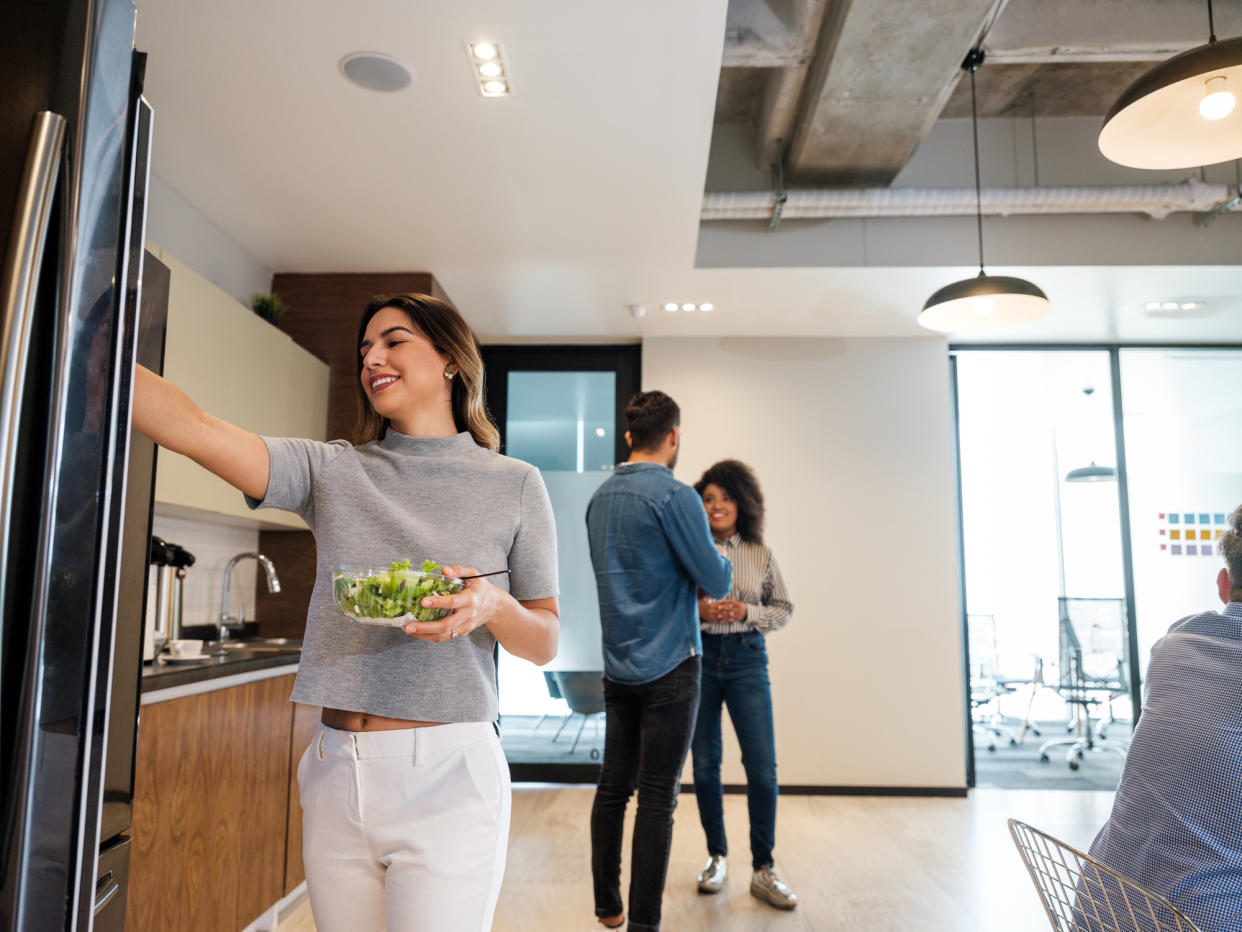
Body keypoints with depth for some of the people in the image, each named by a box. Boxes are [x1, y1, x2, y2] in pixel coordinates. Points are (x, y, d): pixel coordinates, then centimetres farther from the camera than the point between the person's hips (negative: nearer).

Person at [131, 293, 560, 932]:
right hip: (336, 776, 3)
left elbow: (545, 643, 2)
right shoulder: (331, 471, 5)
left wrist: (490, 604, -19)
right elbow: (193, 428, -7)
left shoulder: (512, 484, 0)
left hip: (445, 778, -2)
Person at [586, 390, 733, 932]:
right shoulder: (674, 496, -15)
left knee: (613, 786, 14)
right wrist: (722, 561, 10)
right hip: (669, 666, -7)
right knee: (657, 797, 0)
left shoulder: (600, 497, 8)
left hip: (618, 665, 7)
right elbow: (718, 582, -11)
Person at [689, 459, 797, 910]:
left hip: (746, 658, 1)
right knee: (704, 764, 8)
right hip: (697, 657, 0)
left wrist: (746, 612, -9)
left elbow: (784, 610, 9)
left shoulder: (761, 555, 6)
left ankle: (763, 869, 13)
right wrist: (698, 612, -16)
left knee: (763, 766, -3)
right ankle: (717, 856, 27)